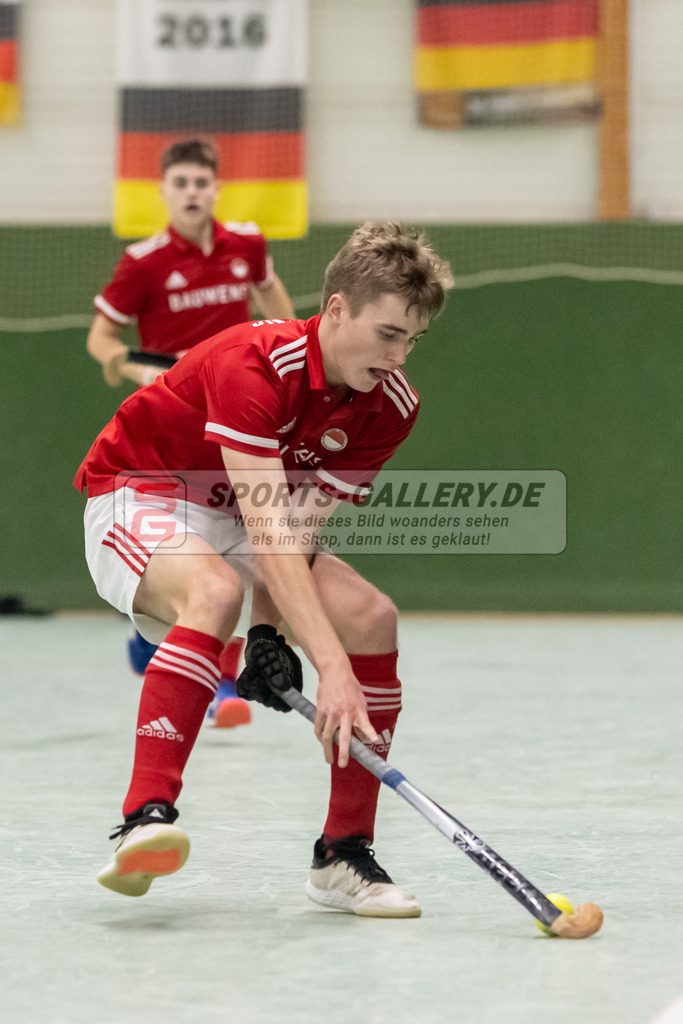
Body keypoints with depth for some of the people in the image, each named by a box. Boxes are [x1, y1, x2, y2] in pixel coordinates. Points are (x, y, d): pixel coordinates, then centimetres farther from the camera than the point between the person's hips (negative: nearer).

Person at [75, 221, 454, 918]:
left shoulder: (390, 404, -11)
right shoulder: (253, 365, -32)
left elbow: (298, 524, -15)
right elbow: (269, 534, -39)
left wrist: (268, 636, -31)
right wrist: (332, 668, -46)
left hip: (237, 525, 7)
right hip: (136, 498, -7)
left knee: (371, 617, -14)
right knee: (214, 593, -38)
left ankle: (342, 856, -5)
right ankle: (144, 823, -45)